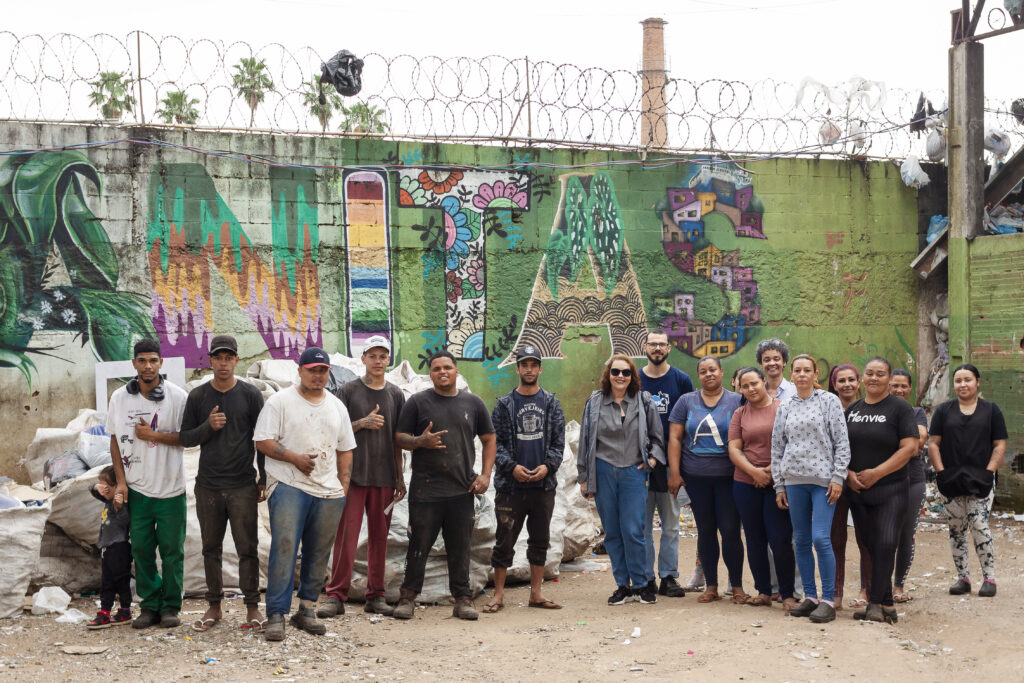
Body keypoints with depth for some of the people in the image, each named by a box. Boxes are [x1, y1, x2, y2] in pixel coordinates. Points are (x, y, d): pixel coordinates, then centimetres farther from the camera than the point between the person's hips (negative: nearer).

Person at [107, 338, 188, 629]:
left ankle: (170, 607, 14)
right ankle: (150, 605, 18)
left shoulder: (177, 396, -5)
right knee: (141, 549, 6)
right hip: (135, 488, 3)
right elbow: (115, 440, 9)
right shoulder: (120, 397, 4)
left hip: (170, 488, -2)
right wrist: (120, 481, 2)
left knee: (171, 551, 2)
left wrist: (153, 435, -14)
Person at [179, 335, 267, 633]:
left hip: (243, 485, -2)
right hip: (208, 485, 2)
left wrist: (264, 479, 1)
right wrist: (208, 427, -12)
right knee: (211, 549, 9)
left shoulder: (251, 395, 2)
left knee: (248, 549, -2)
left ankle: (252, 608, 6)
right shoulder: (197, 397, 6)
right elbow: (185, 438, 7)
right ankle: (214, 606, 19)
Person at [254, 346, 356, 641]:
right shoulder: (281, 401, 1)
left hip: (329, 492, 5)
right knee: (284, 549, -12)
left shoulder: (336, 406, 16)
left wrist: (344, 486, 11)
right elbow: (263, 441, -5)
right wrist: (295, 458, -13)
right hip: (289, 487, -5)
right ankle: (276, 616, -9)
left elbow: (345, 449, 19)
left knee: (319, 554, 6)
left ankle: (306, 611, 17)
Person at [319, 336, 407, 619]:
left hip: (384, 476, 3)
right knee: (346, 535, -5)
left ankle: (375, 596, 12)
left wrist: (400, 477, 11)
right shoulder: (348, 391, 3)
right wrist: (362, 423, -15)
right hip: (353, 474, -3)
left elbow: (396, 440, 14)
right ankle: (336, 596, 0)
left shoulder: (396, 394, 11)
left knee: (379, 537, 5)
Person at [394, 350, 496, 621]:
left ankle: (462, 600, 13)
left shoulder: (473, 403, 11)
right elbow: (400, 437, 5)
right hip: (425, 489, -2)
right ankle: (408, 597, 13)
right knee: (419, 545, 1)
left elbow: (489, 440, 15)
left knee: (460, 548, 6)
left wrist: (485, 475, 4)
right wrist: (421, 441, -16)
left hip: (462, 490, 2)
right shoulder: (418, 402, 4)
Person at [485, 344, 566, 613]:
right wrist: (511, 466, -13)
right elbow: (495, 441, 1)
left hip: (544, 483, 2)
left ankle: (536, 593, 18)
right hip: (511, 485, -2)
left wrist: (547, 465, -10)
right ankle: (498, 594, 11)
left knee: (540, 541, 9)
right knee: (505, 540, 1)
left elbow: (559, 440, 6)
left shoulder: (551, 403, 9)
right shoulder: (504, 405, 4)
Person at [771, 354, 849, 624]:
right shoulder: (785, 408, 12)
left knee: (821, 538, -12)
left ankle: (828, 600, -5)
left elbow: (842, 442, -1)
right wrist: (779, 485, 10)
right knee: (801, 541, 6)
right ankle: (809, 596, 15)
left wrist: (838, 478, -9)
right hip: (794, 480, 4)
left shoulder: (829, 401, 2)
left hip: (823, 479, -4)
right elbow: (777, 447, 14)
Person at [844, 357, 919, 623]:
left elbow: (910, 447, -10)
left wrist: (876, 473, -13)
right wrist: (848, 474, -4)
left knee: (886, 544, -15)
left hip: (890, 490, -4)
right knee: (870, 546, 6)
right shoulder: (852, 409, 11)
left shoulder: (899, 407, -3)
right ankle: (886, 605, 14)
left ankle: (876, 602, -8)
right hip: (857, 491, 5)